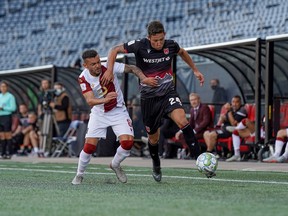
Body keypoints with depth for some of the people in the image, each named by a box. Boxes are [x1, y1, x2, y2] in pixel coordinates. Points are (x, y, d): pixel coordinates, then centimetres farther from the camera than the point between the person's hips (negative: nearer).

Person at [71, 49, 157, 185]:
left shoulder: (109, 67, -18)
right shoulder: (84, 78, -18)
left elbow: (132, 68, -9)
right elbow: (90, 101, -30)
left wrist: (143, 78, -28)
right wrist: (104, 100, -51)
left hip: (118, 111, 1)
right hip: (99, 113, -1)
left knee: (127, 142, -16)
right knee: (89, 146, -11)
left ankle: (115, 165, 14)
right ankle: (79, 175, 13)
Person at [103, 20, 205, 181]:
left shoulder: (171, 45, -8)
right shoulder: (140, 46, -15)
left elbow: (182, 52, 18)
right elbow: (115, 50, -4)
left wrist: (195, 70, 20)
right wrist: (110, 70, -16)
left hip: (168, 93, 0)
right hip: (149, 97, 0)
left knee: (182, 120, -29)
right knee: (154, 138, 10)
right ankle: (156, 167, 38)